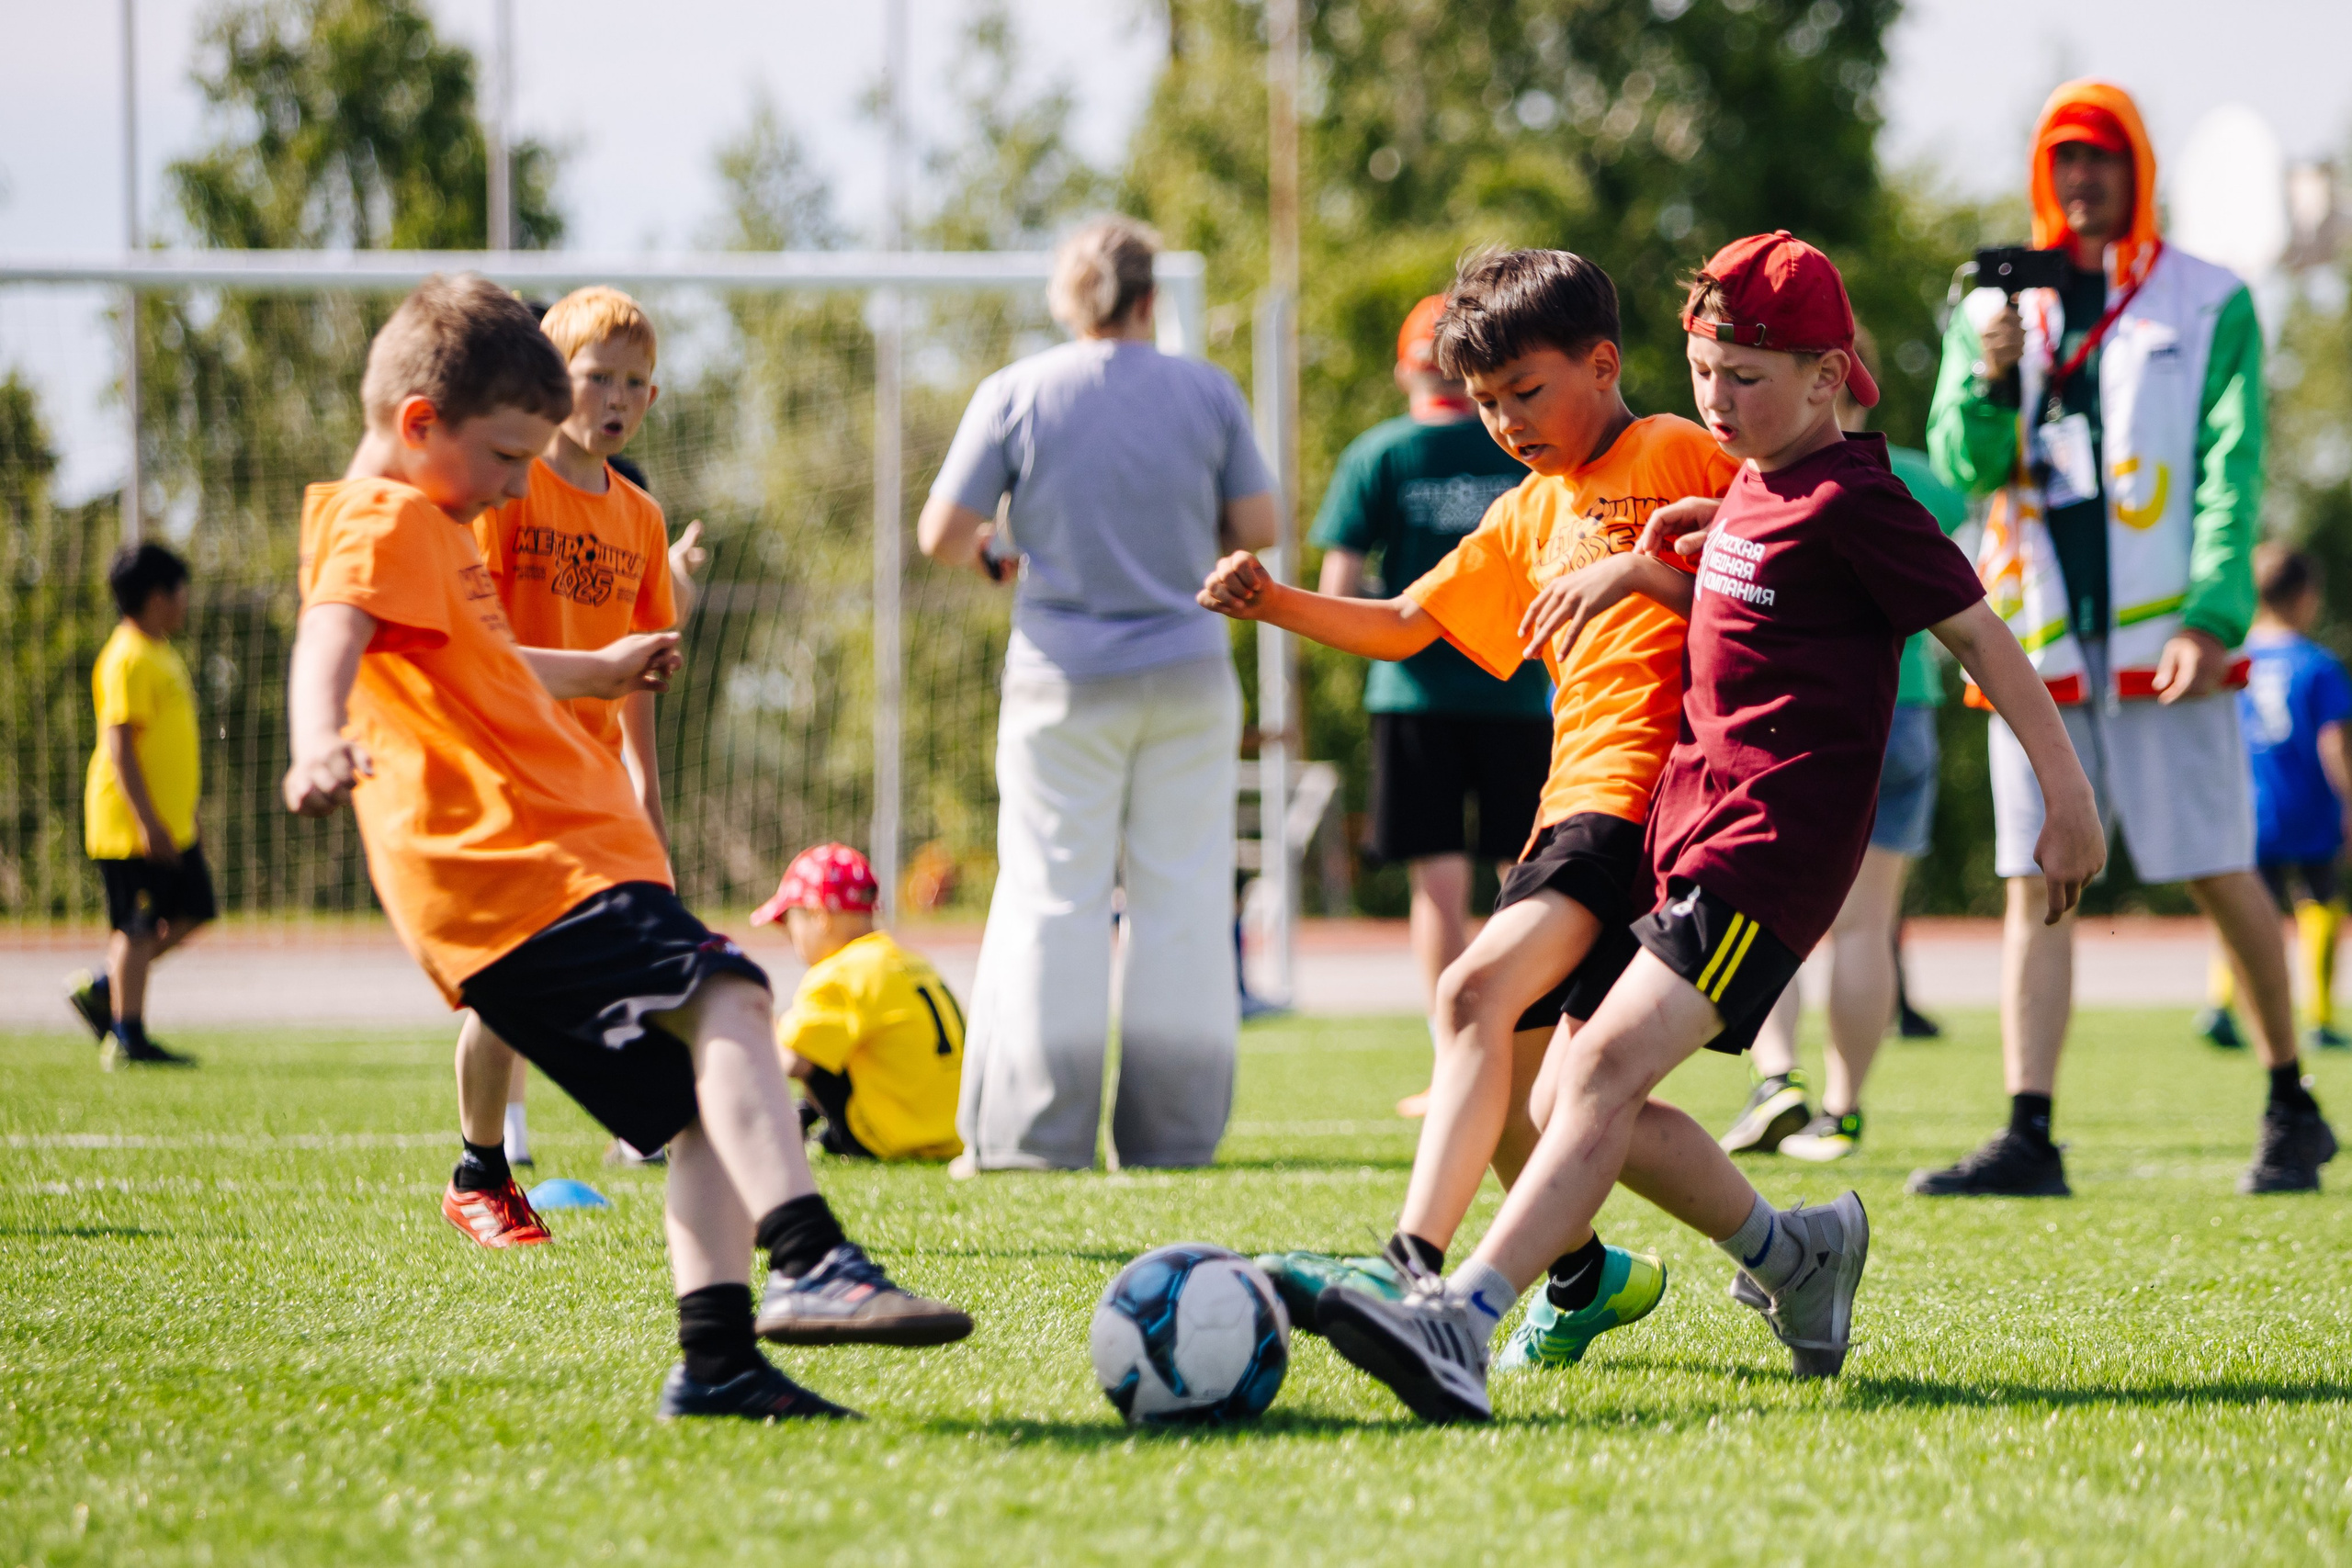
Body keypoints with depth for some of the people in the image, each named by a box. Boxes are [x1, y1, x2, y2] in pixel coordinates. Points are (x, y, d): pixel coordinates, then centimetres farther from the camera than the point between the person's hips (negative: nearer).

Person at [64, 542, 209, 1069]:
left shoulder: (159, 652, 16)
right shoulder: (128, 659, -16)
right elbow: (119, 743, -21)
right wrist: (146, 820, -25)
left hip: (171, 823, 10)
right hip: (131, 823, -10)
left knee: (191, 912, 11)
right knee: (138, 927, -5)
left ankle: (100, 990, 19)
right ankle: (127, 1039, 0)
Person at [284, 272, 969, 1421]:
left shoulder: (420, 532, 29)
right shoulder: (387, 526, -5)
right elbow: (330, 635, -27)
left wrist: (595, 671, 66)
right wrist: (320, 743, -47)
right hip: (516, 866, -11)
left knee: (711, 1101, 5)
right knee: (723, 999, -27)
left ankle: (717, 1361, 2)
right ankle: (807, 1262, -42)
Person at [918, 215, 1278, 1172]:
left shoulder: (1015, 395, -4)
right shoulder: (1207, 392, 1)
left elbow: (940, 535, -6)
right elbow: (1257, 527, 3)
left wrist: (989, 556, 15)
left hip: (1063, 681, -1)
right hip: (1187, 679, 1)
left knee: (1052, 900, 2)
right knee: (1182, 904, 5)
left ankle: (1036, 1133, -1)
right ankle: (1173, 1133, 6)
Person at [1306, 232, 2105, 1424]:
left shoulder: (1850, 501, -9)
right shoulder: (1754, 486, 17)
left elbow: (1979, 633, -8)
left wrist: (2069, 794, -10)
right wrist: (1635, 571, 17)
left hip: (1772, 840, -10)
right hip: (1684, 821, 10)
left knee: (1607, 1069, -24)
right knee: (1569, 1098, 6)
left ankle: (1461, 1323, -37)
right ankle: (1794, 1251, 24)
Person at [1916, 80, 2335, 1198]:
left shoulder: (2209, 305, 5)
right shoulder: (1994, 308, 13)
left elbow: (2229, 473, -2)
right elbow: (1962, 464, 6)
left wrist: (2213, 615, -14)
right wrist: (1989, 380, -15)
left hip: (2160, 638, -3)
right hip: (2037, 637, 3)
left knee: (2219, 876, 0)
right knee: (2037, 886, -3)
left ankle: (2292, 1105, 16)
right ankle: (2029, 1137, -6)